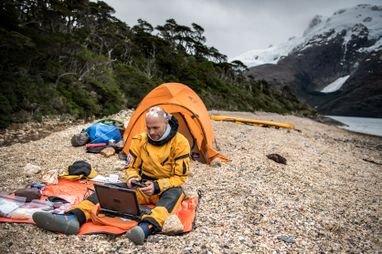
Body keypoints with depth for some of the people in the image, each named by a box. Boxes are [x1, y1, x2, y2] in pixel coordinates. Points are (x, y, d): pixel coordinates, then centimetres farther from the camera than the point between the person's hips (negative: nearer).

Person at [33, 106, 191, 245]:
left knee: (175, 193, -40)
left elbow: (180, 177, -14)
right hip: (143, 186, 4)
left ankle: (145, 228, -66)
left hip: (166, 189, -3)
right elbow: (131, 167, 4)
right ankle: (71, 219, -41)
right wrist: (132, 178, -19)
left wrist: (157, 186, -28)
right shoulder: (140, 140, -4)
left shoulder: (180, 143, -14)